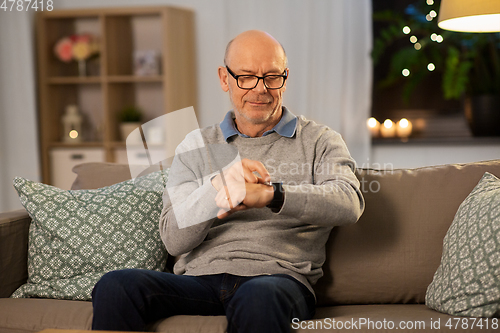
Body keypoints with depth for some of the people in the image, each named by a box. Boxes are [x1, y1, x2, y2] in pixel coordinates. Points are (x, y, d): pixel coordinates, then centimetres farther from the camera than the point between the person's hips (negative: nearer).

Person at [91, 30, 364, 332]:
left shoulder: (319, 141, 12)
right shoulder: (196, 146, 17)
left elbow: (349, 202, -11)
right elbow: (174, 240, 4)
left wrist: (269, 194, -26)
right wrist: (218, 184, -15)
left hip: (279, 277, -2)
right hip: (199, 277, 3)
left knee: (258, 297, -39)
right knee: (116, 285, -25)